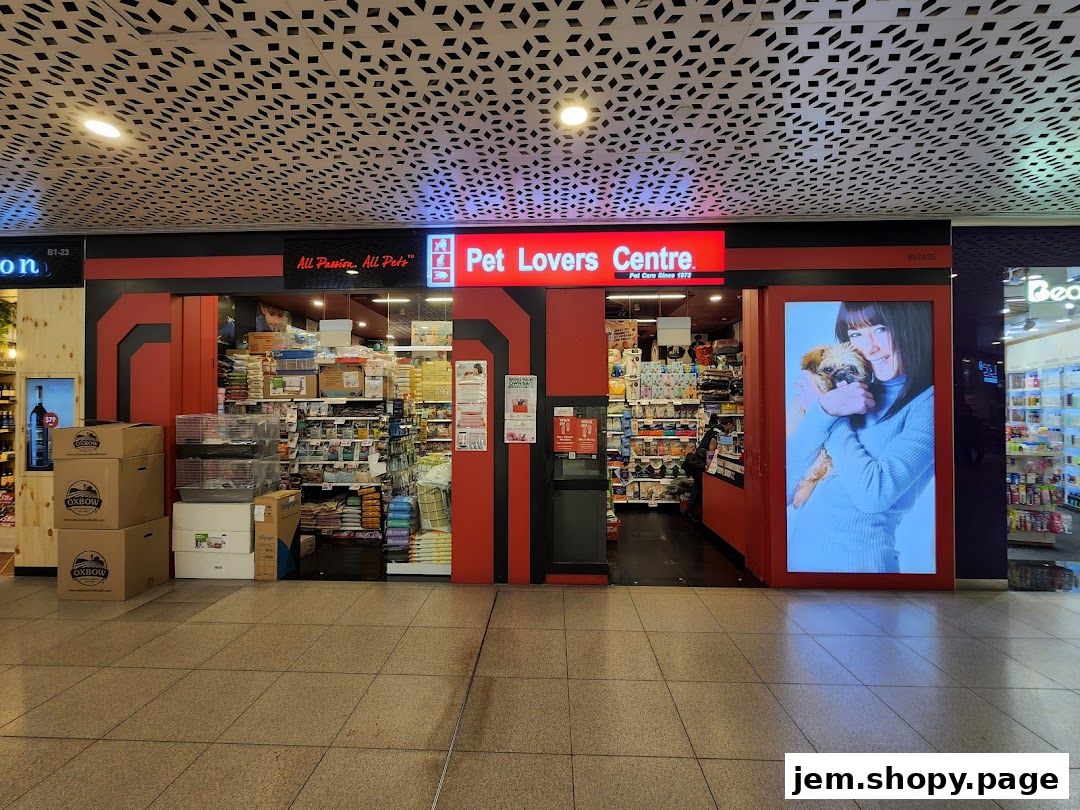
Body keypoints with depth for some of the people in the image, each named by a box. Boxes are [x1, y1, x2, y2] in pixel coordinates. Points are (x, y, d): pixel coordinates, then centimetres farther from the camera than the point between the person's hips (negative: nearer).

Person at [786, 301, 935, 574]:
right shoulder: (852, 389, 4)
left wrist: (820, 407, -11)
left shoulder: (927, 401, -9)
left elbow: (874, 492, -22)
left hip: (854, 558, -5)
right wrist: (823, 410, -17)